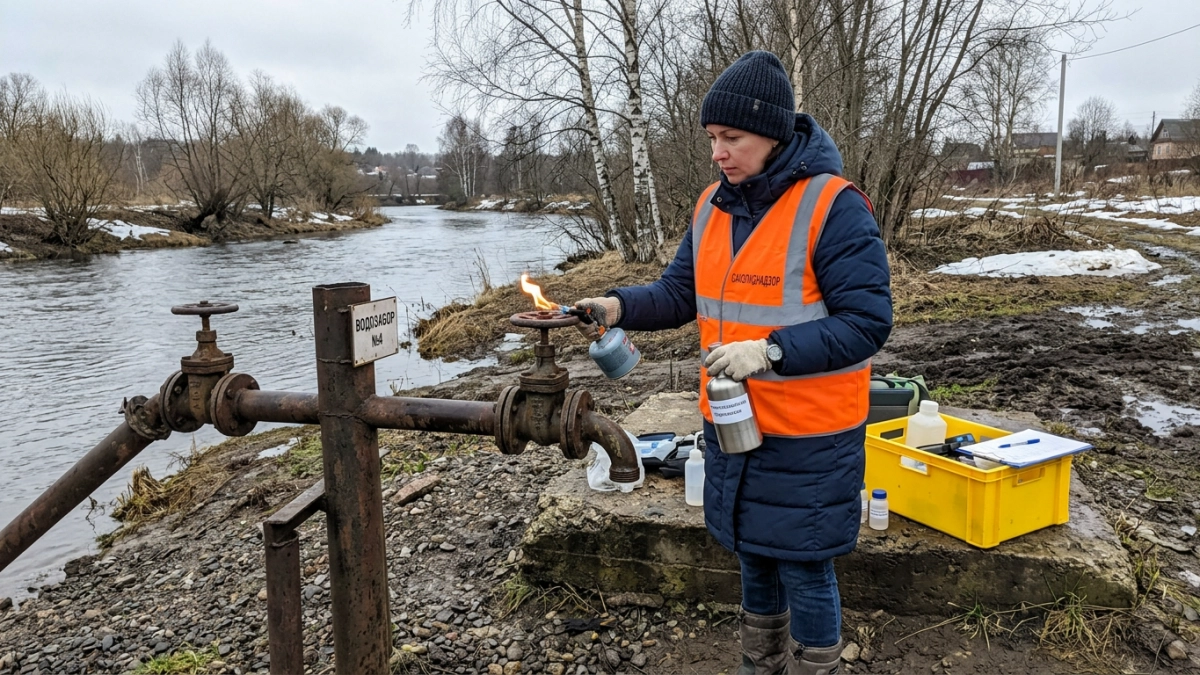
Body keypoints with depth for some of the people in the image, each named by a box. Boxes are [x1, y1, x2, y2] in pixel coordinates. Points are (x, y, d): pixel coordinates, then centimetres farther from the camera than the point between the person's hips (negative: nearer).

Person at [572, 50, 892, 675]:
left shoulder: (833, 206, -17)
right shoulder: (713, 205, 5)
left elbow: (867, 322, -19)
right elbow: (681, 292, 9)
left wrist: (769, 351, -28)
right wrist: (622, 306, -10)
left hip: (807, 436, -6)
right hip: (730, 423, 7)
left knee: (803, 569, 7)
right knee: (753, 556, 22)